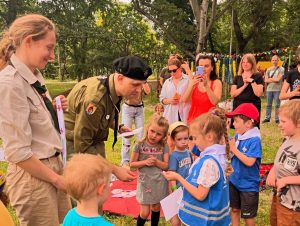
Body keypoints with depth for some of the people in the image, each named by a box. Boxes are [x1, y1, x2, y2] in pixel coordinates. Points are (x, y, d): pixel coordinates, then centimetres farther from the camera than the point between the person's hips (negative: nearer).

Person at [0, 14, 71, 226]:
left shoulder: (35, 75, 4)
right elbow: (18, 152, -22)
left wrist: (55, 110, 0)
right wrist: (56, 178, -13)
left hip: (54, 165, 8)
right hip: (33, 176, -8)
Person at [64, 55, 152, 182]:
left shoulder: (111, 88, -6)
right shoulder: (95, 98, -32)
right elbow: (82, 146, -28)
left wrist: (118, 127, -3)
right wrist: (115, 169, -26)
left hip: (94, 141, 8)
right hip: (75, 145, -8)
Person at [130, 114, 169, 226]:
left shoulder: (164, 147, -5)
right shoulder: (140, 145, -10)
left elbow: (166, 166, -4)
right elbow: (132, 164, -3)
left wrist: (156, 162, -21)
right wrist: (145, 162, -19)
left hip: (160, 183, 2)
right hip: (145, 182, -2)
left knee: (156, 209, 17)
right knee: (144, 212, 2)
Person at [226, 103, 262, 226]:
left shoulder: (254, 140, -24)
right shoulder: (237, 136, -1)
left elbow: (249, 162, -31)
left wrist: (234, 149, -25)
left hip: (248, 185, -7)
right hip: (234, 180, 7)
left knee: (248, 216, 12)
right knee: (234, 209, 22)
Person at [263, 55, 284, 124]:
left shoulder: (281, 69, -1)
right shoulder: (268, 69, 12)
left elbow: (278, 79, -12)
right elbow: (266, 80, 5)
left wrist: (270, 79, -1)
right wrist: (274, 80, -6)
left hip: (277, 89, -4)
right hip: (269, 89, 4)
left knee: (277, 105, -1)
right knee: (268, 104, 9)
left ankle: (277, 119, 5)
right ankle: (267, 118, 15)